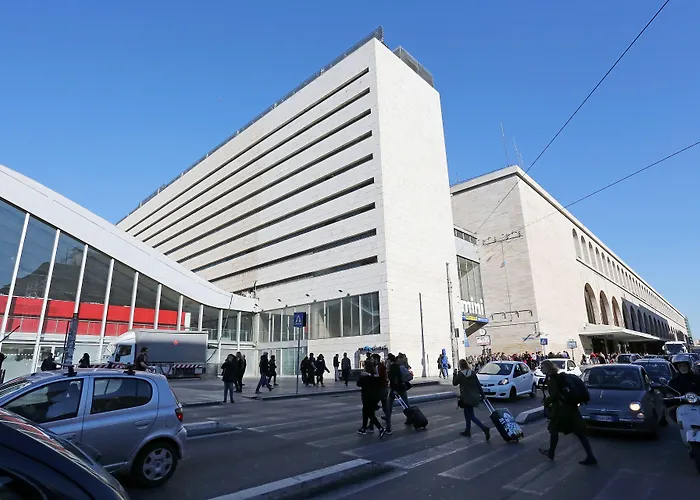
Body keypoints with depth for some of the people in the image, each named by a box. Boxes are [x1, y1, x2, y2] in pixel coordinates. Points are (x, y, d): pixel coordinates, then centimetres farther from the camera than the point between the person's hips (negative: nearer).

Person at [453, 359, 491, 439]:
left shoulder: (460, 375, -12)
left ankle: (485, 428, -15)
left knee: (471, 416, -1)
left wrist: (455, 374, 11)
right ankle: (467, 431, 26)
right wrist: (483, 395, 9)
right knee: (468, 414, 19)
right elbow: (478, 384, 3)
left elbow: (454, 383, 3)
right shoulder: (473, 373, 2)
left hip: (466, 398, -7)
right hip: (474, 397, 7)